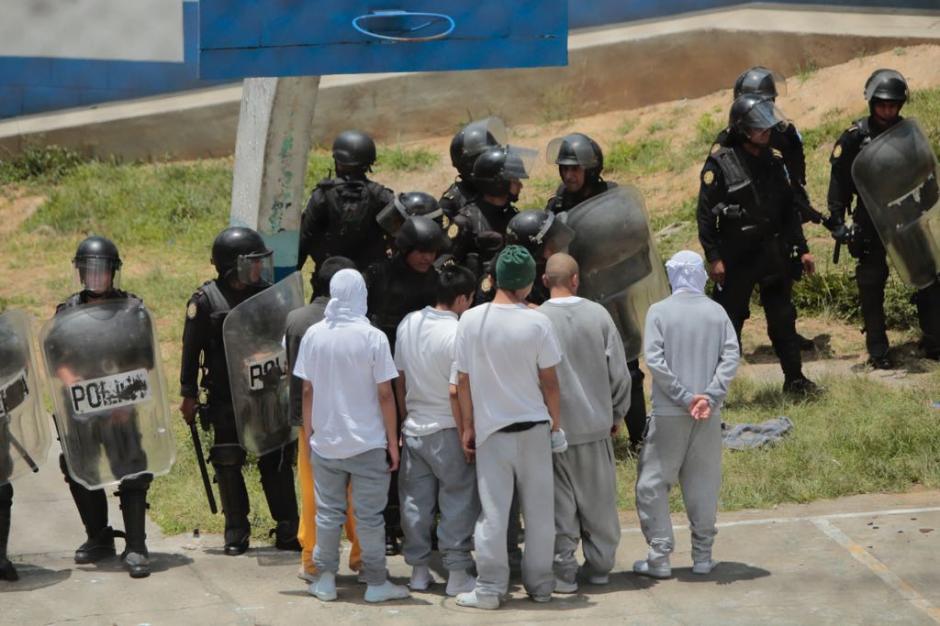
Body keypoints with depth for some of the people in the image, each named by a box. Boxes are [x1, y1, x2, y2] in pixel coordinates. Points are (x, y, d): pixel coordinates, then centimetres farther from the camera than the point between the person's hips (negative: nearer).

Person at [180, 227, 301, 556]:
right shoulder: (205, 300, -6)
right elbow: (192, 349, -3)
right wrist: (189, 394, -4)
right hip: (225, 400, -3)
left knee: (277, 461, 3)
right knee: (229, 464, 3)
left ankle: (287, 530, 10)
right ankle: (236, 532, 13)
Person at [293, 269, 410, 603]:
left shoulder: (313, 335, -1)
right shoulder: (372, 337, -11)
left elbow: (307, 391, 3)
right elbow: (384, 394, -9)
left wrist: (309, 436, 13)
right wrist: (392, 441, -1)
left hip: (325, 441, 3)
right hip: (368, 443, -3)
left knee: (328, 513, 12)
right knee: (370, 516, 4)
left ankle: (325, 580, 15)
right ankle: (376, 583, 9)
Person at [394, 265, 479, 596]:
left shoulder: (408, 323, 2)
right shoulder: (457, 334, -18)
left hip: (413, 428, 6)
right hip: (446, 431, -6)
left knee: (416, 501, 12)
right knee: (458, 503, 3)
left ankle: (418, 570, 19)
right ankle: (457, 573, 5)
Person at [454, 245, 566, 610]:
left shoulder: (471, 320, -7)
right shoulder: (536, 323, -10)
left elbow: (463, 381, -2)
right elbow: (549, 381, -4)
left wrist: (468, 427, 7)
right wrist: (556, 423, 8)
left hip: (491, 429, 0)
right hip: (533, 428, 0)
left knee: (493, 512, 4)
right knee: (539, 511, 11)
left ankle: (490, 588, 5)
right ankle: (540, 584, 18)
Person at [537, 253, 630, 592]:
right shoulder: (598, 315, -5)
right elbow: (619, 371, 0)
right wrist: (616, 413, 14)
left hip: (554, 425, -2)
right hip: (596, 424, 2)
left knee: (561, 503, 5)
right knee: (598, 499, 14)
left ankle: (564, 570, 7)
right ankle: (600, 565, 23)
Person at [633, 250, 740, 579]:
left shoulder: (659, 311, -4)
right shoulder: (716, 312, 3)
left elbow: (654, 359, -13)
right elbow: (731, 356, -6)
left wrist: (684, 397, -11)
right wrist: (710, 397, -12)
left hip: (668, 414, -3)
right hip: (709, 415, 3)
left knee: (653, 484, 5)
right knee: (703, 484, 11)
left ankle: (659, 556, 2)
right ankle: (702, 555, 15)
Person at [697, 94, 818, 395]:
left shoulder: (773, 162, 8)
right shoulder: (720, 164, -10)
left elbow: (789, 210, 15)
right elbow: (705, 214, -11)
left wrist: (801, 249, 12)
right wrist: (713, 257, -15)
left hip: (773, 254, 5)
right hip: (736, 258, -5)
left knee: (783, 319, 11)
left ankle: (795, 379, 21)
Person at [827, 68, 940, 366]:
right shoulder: (855, 137, -7)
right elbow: (839, 182, -6)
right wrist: (837, 222, -11)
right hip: (870, 223, -3)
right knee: (871, 287, 1)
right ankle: (878, 351, 9)